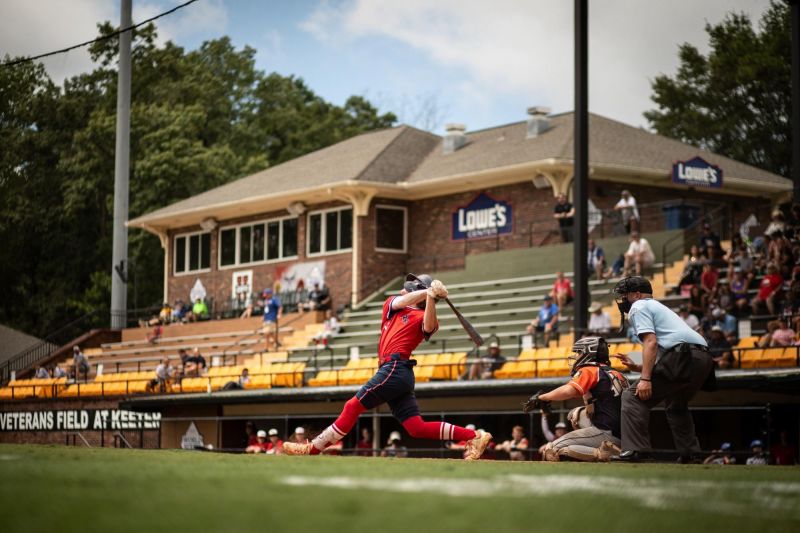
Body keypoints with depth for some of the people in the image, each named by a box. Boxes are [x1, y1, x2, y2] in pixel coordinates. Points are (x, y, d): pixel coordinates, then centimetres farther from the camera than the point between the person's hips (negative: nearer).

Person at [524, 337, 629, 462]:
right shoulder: (616, 374, 18)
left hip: (605, 432, -8)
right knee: (576, 414, 31)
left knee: (551, 451, -8)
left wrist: (541, 398, -8)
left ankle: (600, 453, -20)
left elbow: (568, 391, -20)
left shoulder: (588, 371, -4)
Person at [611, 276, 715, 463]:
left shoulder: (638, 307, 8)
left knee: (634, 397, -7)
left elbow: (650, 342, -9)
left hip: (683, 355, -9)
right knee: (675, 405, 30)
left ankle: (635, 449, -18)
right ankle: (691, 454, 26)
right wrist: (636, 367, 26)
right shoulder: (658, 307, 37)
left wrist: (645, 378, -15)